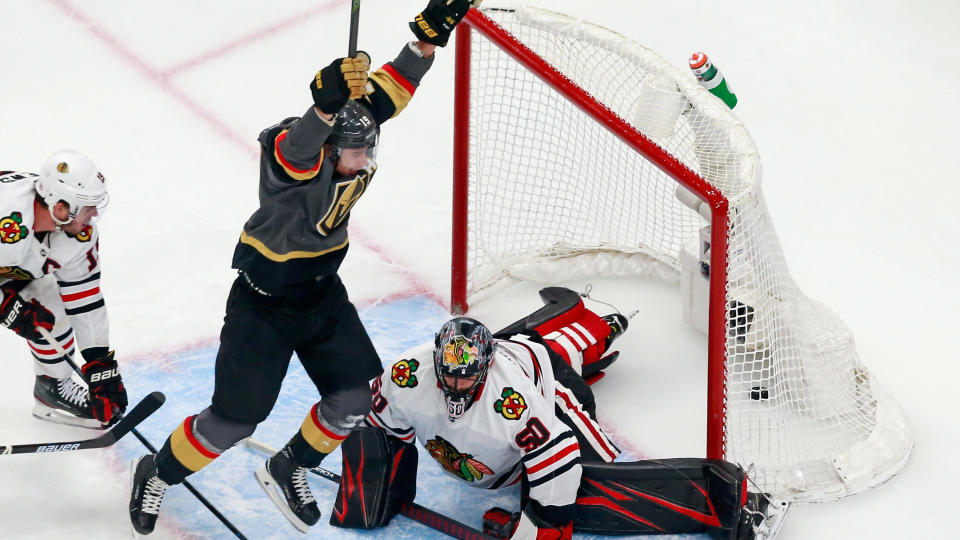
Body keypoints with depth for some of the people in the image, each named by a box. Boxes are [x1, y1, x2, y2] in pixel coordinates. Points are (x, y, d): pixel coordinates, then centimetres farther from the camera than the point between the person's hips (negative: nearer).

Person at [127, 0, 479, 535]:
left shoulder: (354, 130, -11)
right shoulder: (292, 154, -31)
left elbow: (387, 91, -6)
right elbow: (299, 149, -54)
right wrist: (329, 102, -72)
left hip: (324, 293, 7)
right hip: (264, 305, -7)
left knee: (358, 399, 5)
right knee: (234, 420, 1)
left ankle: (286, 470, 30)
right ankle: (157, 474, 28)